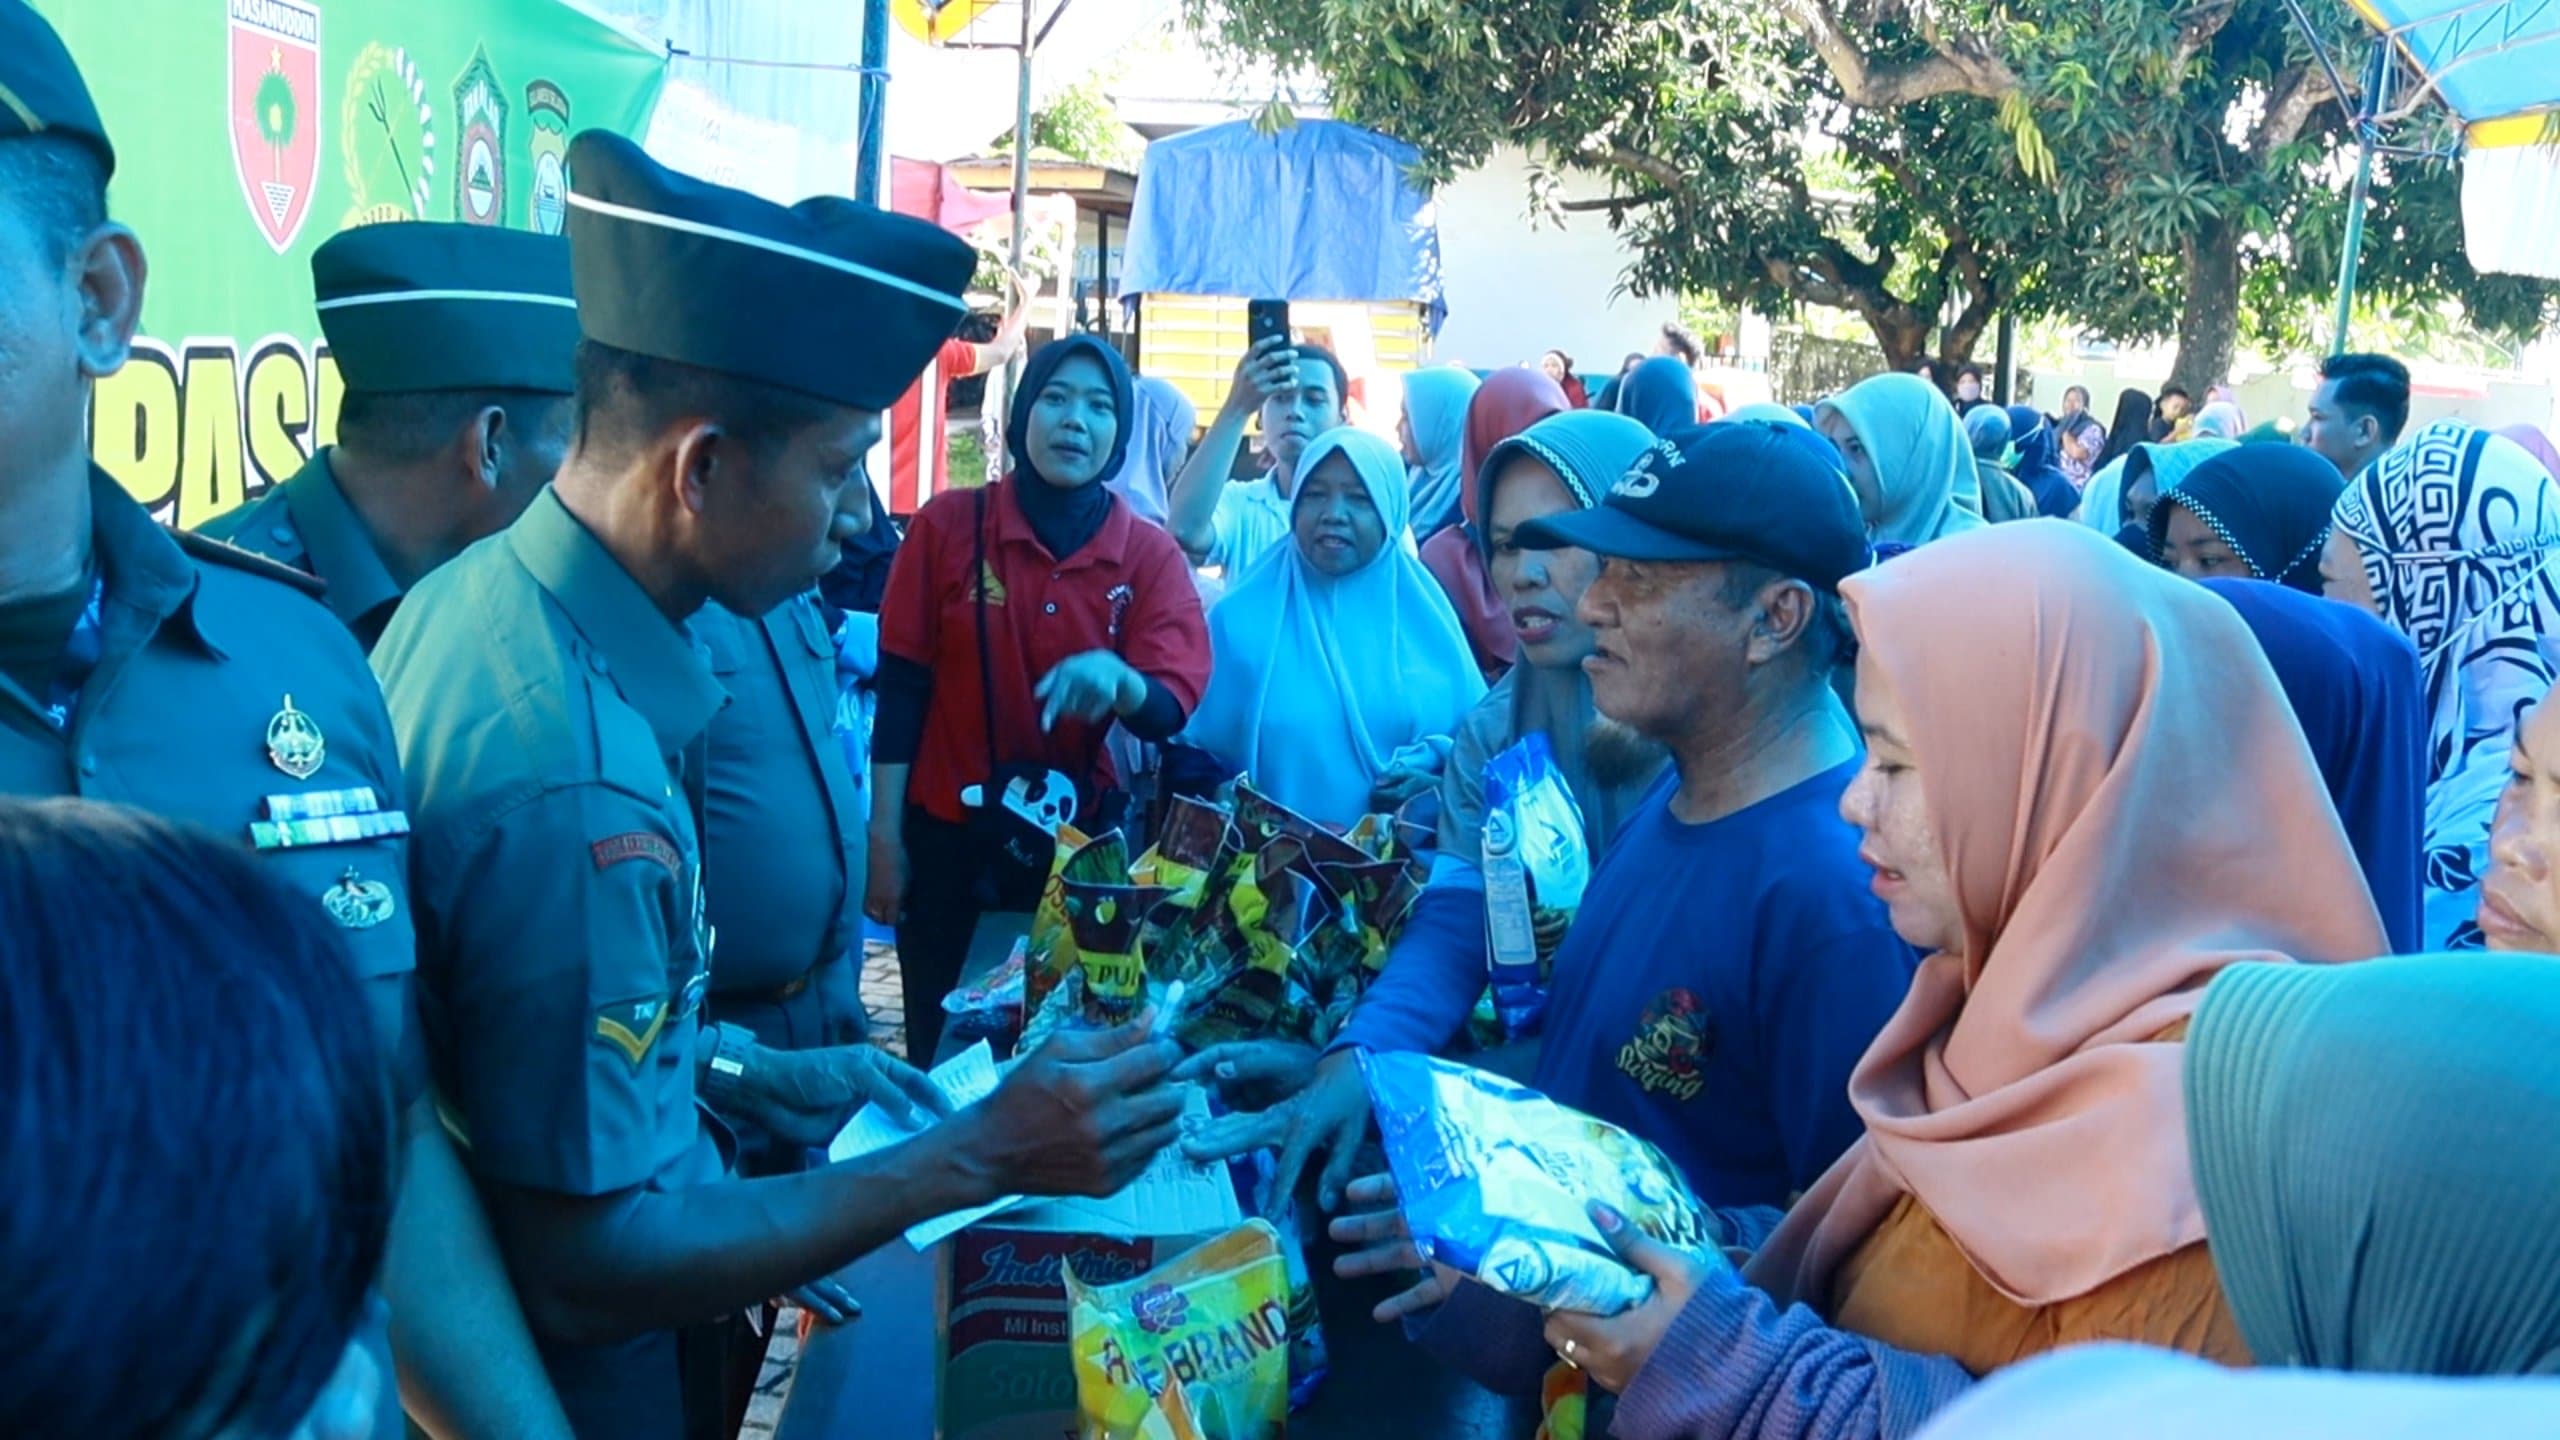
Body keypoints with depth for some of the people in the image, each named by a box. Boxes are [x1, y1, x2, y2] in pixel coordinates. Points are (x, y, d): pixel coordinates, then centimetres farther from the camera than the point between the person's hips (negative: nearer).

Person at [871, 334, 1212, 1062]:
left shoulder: (1151, 555, -2)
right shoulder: (948, 524, -5)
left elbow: (1170, 709, -11)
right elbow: (901, 687, -3)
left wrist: (1114, 679, -34)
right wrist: (885, 835, -6)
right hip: (949, 837, -1)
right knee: (944, 1051, 8)